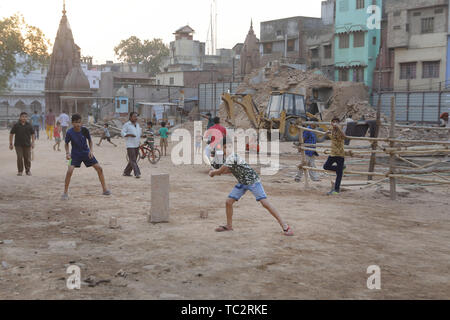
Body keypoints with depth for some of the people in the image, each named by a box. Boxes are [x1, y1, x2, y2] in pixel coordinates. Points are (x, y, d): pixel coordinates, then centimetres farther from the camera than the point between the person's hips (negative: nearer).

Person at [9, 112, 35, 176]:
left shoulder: (29, 125, 3)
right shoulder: (16, 125, -1)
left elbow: (33, 134, 10)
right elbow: (11, 134, 3)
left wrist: (33, 143, 1)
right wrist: (10, 144, 2)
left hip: (27, 144, 1)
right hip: (18, 145, -1)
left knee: (27, 158, 4)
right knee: (19, 158, -3)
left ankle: (28, 170, 17)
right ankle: (20, 171, 8)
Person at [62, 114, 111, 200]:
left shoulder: (84, 130, -14)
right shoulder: (70, 132, -17)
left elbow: (90, 141, 1)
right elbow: (66, 144, -1)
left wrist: (91, 150, -14)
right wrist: (67, 153, -16)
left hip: (86, 152, 2)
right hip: (75, 154, -2)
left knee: (99, 168, -5)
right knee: (69, 171, -21)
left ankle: (105, 190, 8)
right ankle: (65, 193, -7)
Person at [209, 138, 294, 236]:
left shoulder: (232, 157, -24)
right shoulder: (229, 157, 2)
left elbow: (220, 171, -17)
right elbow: (231, 170, 18)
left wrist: (213, 172, 4)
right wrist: (215, 172, 7)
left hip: (253, 181, -9)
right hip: (242, 183, 9)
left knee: (265, 203, -16)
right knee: (228, 201, 3)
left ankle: (285, 226, -12)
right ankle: (229, 226, 23)